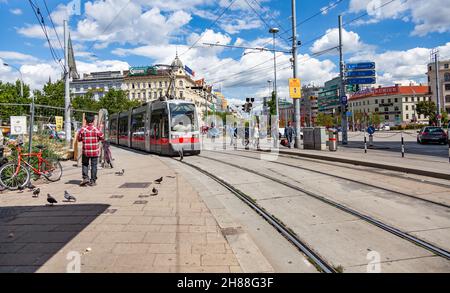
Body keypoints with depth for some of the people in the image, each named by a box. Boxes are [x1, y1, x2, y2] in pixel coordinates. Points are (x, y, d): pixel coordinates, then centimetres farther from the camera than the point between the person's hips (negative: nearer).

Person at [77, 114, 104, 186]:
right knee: (94, 165, 7)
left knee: (85, 164, 17)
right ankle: (93, 181, 9)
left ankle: (85, 178, 3)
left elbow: (79, 139, 5)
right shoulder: (96, 129, -8)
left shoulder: (83, 129, -4)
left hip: (85, 151, 1)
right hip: (95, 151, -1)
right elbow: (102, 138, 1)